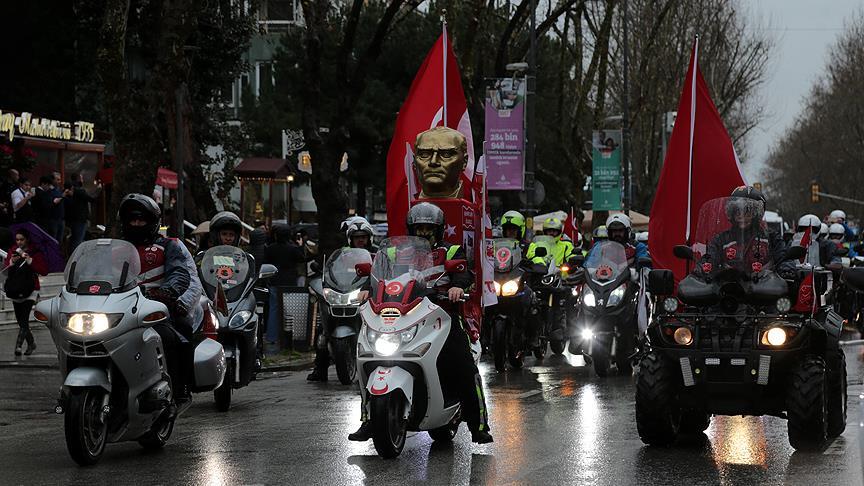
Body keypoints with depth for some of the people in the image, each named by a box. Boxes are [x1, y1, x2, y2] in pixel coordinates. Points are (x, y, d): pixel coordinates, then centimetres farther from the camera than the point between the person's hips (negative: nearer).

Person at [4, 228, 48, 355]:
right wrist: (12, 262, -11)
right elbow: (5, 269, 10)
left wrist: (29, 260, -16)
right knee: (21, 321, 10)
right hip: (15, 291, 5)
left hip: (30, 291, -5)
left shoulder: (35, 253, -2)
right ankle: (31, 343, 28)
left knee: (24, 320, -18)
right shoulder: (12, 251, 11)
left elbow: (44, 271, -8)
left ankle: (18, 346, -27)